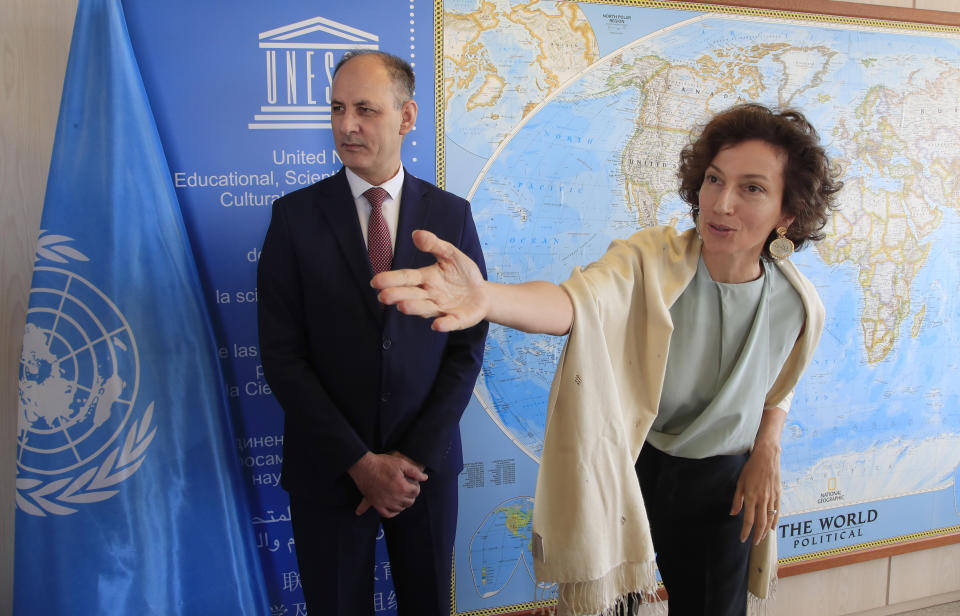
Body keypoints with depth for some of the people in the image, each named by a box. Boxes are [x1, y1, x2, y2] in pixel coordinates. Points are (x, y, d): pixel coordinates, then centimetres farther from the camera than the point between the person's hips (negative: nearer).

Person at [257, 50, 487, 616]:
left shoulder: (452, 216, -2)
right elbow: (282, 354, -8)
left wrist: (414, 456, -10)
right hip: (329, 469, -1)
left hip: (428, 465, 1)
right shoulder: (295, 215, -5)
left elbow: (469, 344, -3)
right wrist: (360, 462, -12)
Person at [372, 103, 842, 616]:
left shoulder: (798, 307, -11)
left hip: (721, 484, 3)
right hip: (624, 470, -2)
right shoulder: (650, 261, -23)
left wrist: (766, 453, -2)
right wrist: (487, 297, -63)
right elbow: (574, 302, -44)